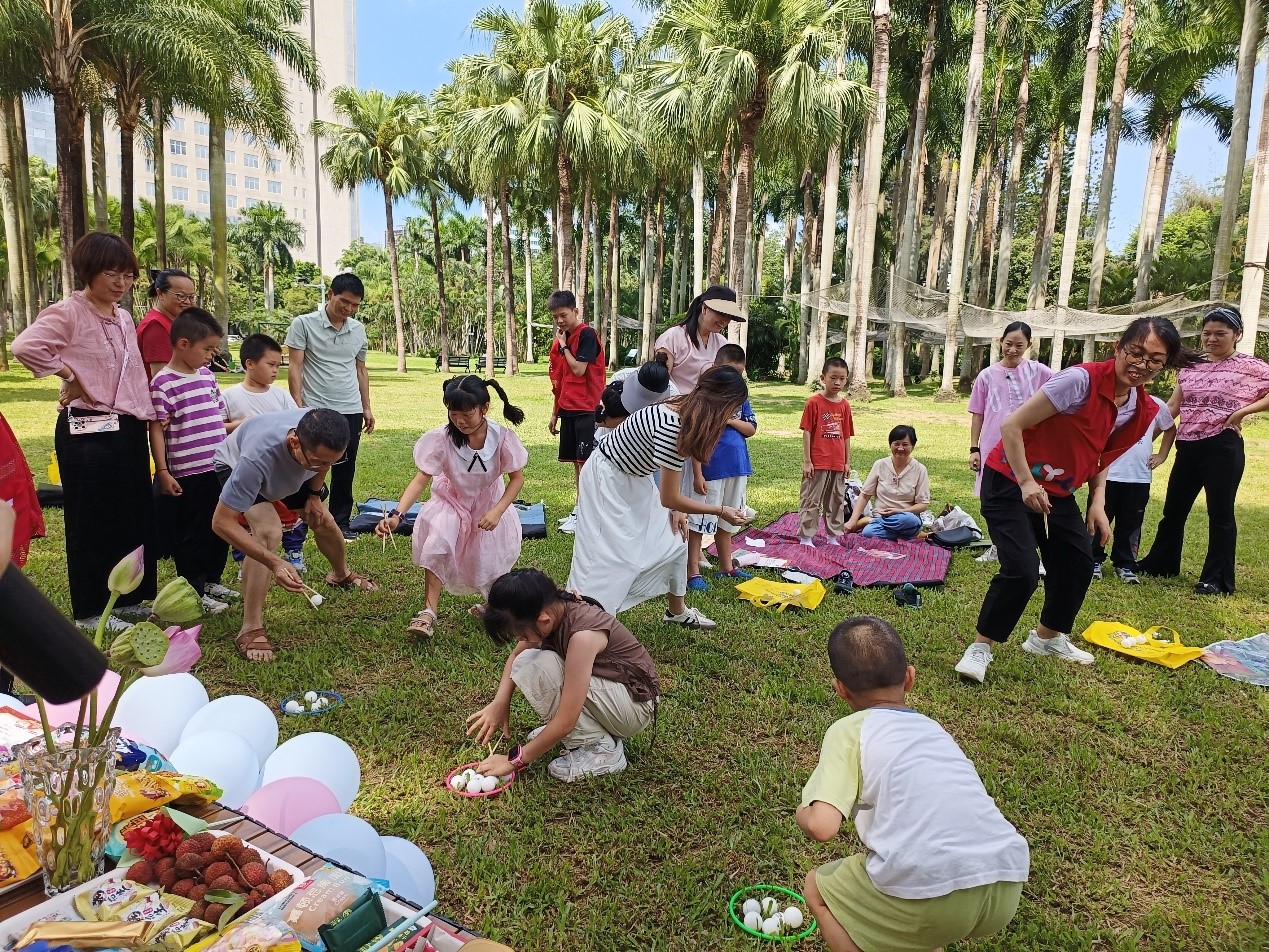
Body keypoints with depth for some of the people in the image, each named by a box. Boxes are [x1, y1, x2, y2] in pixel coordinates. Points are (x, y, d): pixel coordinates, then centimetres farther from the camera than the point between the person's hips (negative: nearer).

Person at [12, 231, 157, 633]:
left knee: (135, 516, 12)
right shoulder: (67, 312, -11)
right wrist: (70, 377, -15)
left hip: (129, 429, 8)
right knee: (92, 521, 3)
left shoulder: (124, 318, 13)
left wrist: (146, 416, 14)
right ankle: (90, 610, 16)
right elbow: (25, 346, -27)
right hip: (87, 430, -8)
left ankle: (128, 597, 26)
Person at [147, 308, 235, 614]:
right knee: (192, 535, 5)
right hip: (187, 474, -7)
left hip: (217, 469, 7)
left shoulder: (207, 375, 9)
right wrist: (163, 472, -15)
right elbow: (156, 430, -12)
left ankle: (212, 580, 33)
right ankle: (194, 592, 17)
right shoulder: (163, 383, -12)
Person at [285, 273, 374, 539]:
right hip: (315, 410, -4)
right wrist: (298, 406, -14)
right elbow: (295, 368, -7)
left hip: (350, 411, 4)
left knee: (345, 471, 9)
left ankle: (341, 522, 20)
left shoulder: (358, 330, 10)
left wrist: (367, 407, 14)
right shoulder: (303, 324, -4)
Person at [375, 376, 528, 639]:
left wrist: (497, 512, -25)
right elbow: (421, 479, -29)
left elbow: (517, 478, -13)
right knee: (437, 541, -27)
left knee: (490, 565, -1)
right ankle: (429, 610, -15)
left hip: (490, 504, 1)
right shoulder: (442, 438, -27)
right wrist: (396, 515, -43)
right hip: (451, 502, 0)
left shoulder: (502, 438, -26)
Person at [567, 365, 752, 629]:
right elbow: (668, 499, -24)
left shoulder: (684, 412, -5)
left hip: (633, 480, 9)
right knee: (608, 557, -9)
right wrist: (721, 511, -15)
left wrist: (676, 509, 0)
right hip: (606, 481, -9)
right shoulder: (672, 426, -33)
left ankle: (676, 610, 29)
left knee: (674, 542, 12)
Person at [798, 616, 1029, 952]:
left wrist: (803, 814, 16)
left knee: (818, 888, 22)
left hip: (931, 894, -6)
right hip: (1006, 888, 7)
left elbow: (822, 826, -7)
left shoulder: (849, 730, 5)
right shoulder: (934, 728, 23)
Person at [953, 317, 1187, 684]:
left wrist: (1098, 503, 1)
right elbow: (1011, 425, -24)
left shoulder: (1145, 411, -1)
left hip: (1057, 492, 8)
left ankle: (1047, 637, 38)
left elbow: (1101, 457, 14)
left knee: (1079, 564, 14)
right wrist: (1026, 483, -27)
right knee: (1022, 571, -18)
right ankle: (980, 647, 0)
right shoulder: (1082, 380, -25)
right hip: (1010, 483, -8)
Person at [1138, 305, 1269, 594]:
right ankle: (1160, 563, 32)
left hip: (1223, 447, -5)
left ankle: (1216, 579, 11)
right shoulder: (1191, 366, 10)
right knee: (1173, 509, 15)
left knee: (1220, 514, 2)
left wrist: (1242, 411, -17)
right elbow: (1172, 407, 11)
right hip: (1188, 447, 5)